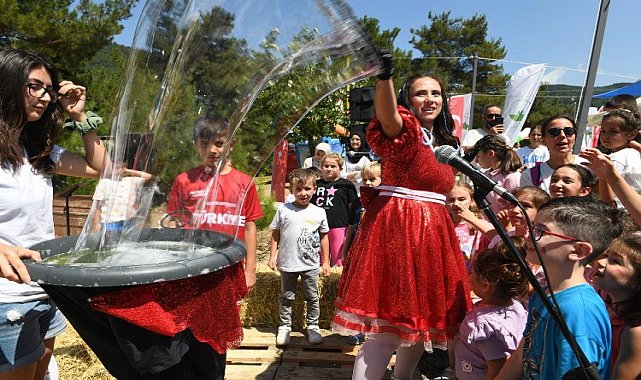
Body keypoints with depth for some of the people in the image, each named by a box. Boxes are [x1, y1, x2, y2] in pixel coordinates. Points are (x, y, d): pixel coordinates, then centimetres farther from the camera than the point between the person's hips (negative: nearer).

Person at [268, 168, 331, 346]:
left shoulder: (319, 212, 0)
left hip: (311, 264, 1)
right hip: (287, 263, 0)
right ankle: (285, 326, 27)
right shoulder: (283, 210, -3)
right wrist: (273, 256, -2)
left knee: (312, 297, 11)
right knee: (286, 297, 12)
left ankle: (313, 326, 28)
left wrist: (325, 261, 7)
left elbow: (323, 237, 7)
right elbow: (275, 235, 3)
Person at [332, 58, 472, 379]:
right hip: (395, 229, -8)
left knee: (421, 319, 18)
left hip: (433, 233, 9)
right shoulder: (405, 130, -9)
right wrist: (384, 75, -51)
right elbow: (387, 115, -36)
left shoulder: (445, 143, 17)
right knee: (386, 331, -9)